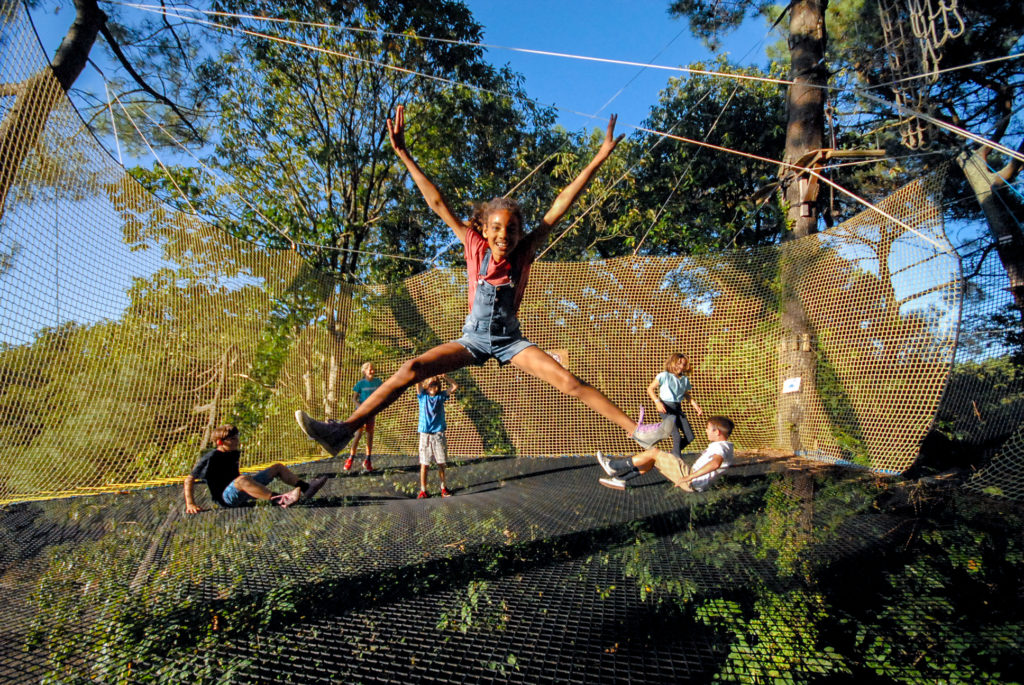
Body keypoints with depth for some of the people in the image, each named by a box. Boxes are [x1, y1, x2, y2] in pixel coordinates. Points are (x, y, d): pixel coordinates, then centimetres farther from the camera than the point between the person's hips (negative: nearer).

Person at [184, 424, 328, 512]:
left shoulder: (234, 453, 8)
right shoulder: (210, 458, -15)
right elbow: (189, 480, -13)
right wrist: (190, 504, -20)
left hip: (240, 492, 9)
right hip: (226, 498, -9)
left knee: (277, 467, 6)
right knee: (242, 480, -42)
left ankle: (306, 488, -8)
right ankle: (279, 499, -54)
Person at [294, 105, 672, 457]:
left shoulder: (524, 251, -6)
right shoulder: (475, 246, -5)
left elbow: (561, 205, -10)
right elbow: (437, 203, -8)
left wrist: (598, 158, -12)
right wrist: (403, 154, -10)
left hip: (510, 339, 0)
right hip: (474, 337, 1)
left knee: (569, 381, -16)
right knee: (411, 369, -17)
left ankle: (636, 429, -12)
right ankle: (343, 430, -18)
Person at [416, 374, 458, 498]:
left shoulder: (441, 396, 8)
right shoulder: (422, 396, 3)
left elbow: (455, 386, 3)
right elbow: (418, 382, -12)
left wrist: (444, 377, -3)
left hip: (439, 434, 2)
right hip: (425, 435, -2)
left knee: (441, 463, 6)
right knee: (424, 464, 1)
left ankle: (443, 488, 17)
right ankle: (423, 490, 8)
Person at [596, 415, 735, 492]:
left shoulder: (720, 447, -17)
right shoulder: (724, 447, 17)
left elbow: (715, 463, -39)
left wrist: (688, 477, -42)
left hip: (692, 483, -10)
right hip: (693, 479, 10)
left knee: (653, 452, -9)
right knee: (652, 459, 12)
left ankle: (613, 466, -1)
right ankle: (620, 479, 10)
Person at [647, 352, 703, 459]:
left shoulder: (685, 379, 9)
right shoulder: (664, 376, -8)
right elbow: (650, 389, -6)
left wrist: (696, 406, 12)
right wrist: (657, 402, -18)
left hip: (678, 408, 6)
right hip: (666, 408, -6)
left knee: (690, 437, 1)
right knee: (677, 437, -12)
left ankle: (673, 454, 23)